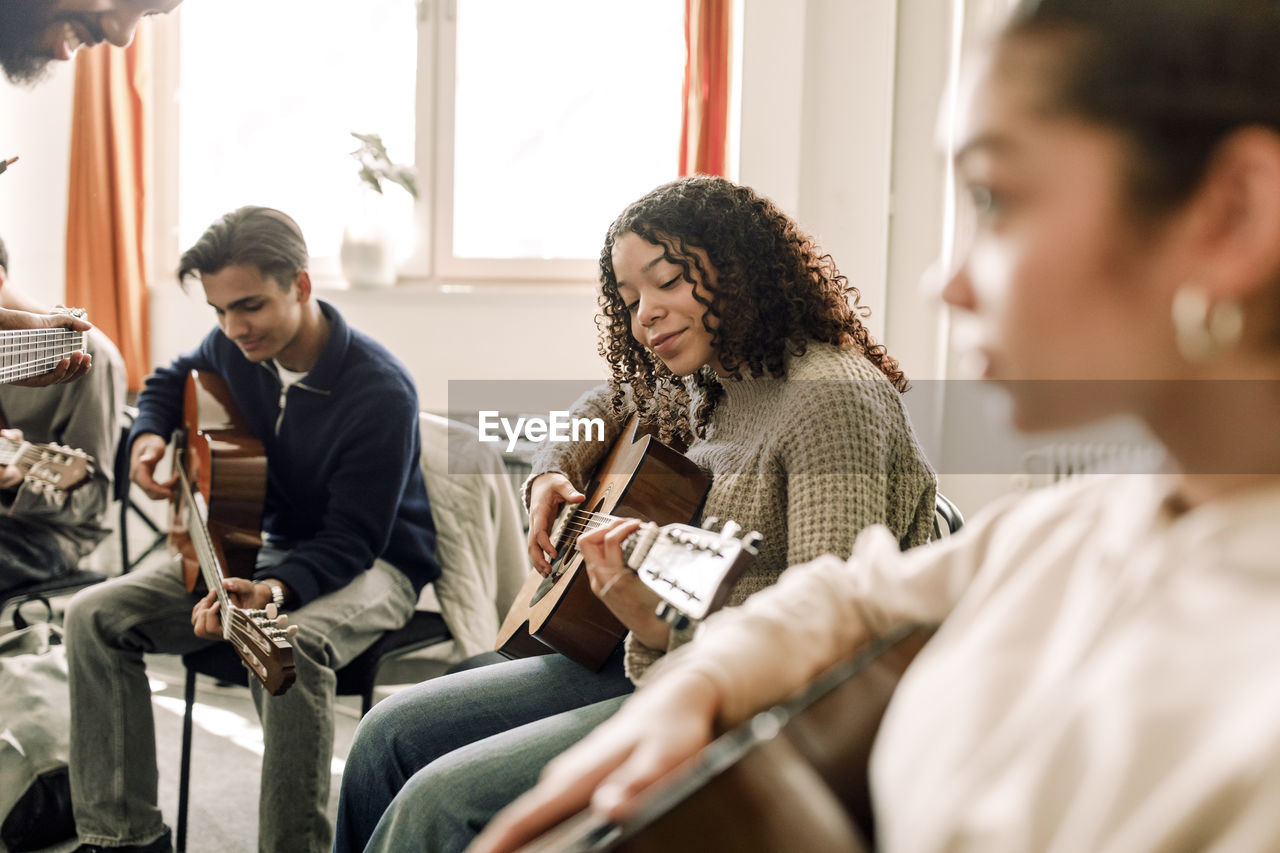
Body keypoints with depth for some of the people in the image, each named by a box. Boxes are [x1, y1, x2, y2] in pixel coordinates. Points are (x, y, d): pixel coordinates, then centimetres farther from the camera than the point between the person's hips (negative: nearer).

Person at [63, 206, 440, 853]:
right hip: (264, 544, 7)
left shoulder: (380, 393, -26)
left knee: (290, 646, -41)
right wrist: (149, 436, -3)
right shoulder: (234, 348, -5)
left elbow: (352, 542, -25)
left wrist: (273, 593, -43)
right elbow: (170, 381, 20)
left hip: (373, 563, -7)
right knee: (95, 615, -10)